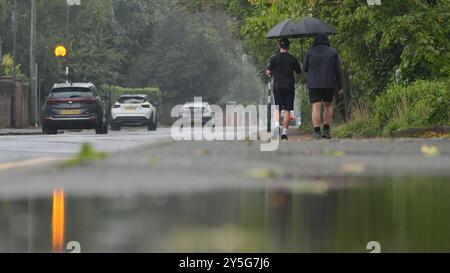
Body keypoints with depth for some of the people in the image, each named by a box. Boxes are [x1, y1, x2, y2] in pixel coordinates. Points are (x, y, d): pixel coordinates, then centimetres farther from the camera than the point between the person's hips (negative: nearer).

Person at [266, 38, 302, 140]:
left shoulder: (274, 58, -2)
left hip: (277, 86, 1)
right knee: (287, 110, 2)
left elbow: (268, 72, 0)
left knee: (278, 108, 11)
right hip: (289, 86, -1)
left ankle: (277, 123, -14)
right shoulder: (292, 59, -3)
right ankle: (285, 131, -1)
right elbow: (299, 72, 4)